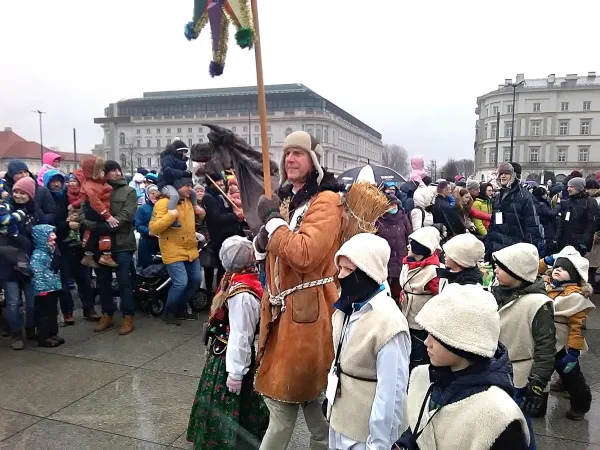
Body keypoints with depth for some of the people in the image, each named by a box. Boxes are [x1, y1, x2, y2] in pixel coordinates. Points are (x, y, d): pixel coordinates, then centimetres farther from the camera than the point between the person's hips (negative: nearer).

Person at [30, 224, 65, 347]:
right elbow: (37, 274, -19)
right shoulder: (37, 255, -16)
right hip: (44, 289, -8)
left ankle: (53, 334, 26)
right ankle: (43, 337, 8)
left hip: (53, 288, 9)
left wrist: (58, 285, 18)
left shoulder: (52, 252, 11)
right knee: (44, 313, 0)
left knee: (53, 312, 16)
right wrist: (41, 289, -20)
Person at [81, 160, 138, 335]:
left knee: (124, 281, 1)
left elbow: (127, 215, -11)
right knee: (103, 281, 12)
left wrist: (106, 225, -21)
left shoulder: (128, 191, 2)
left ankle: (128, 317, 12)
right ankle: (107, 315, 26)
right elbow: (83, 213, -1)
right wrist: (93, 225, -21)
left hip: (122, 243, -3)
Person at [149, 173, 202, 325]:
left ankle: (181, 309, 29)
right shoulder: (164, 203, -15)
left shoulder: (188, 201, 10)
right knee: (181, 283, -13)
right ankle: (168, 313, 11)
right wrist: (170, 216, -31)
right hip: (174, 252, -8)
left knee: (196, 279, 12)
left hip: (190, 249, 8)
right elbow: (153, 228, -22)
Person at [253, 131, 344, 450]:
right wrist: (263, 239, 1)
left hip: (307, 312, -8)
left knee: (285, 397, 3)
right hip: (282, 310, 8)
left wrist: (273, 219, -17)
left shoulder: (326, 201, -13)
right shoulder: (286, 198, 13)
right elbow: (270, 254, 23)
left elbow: (304, 256, -27)